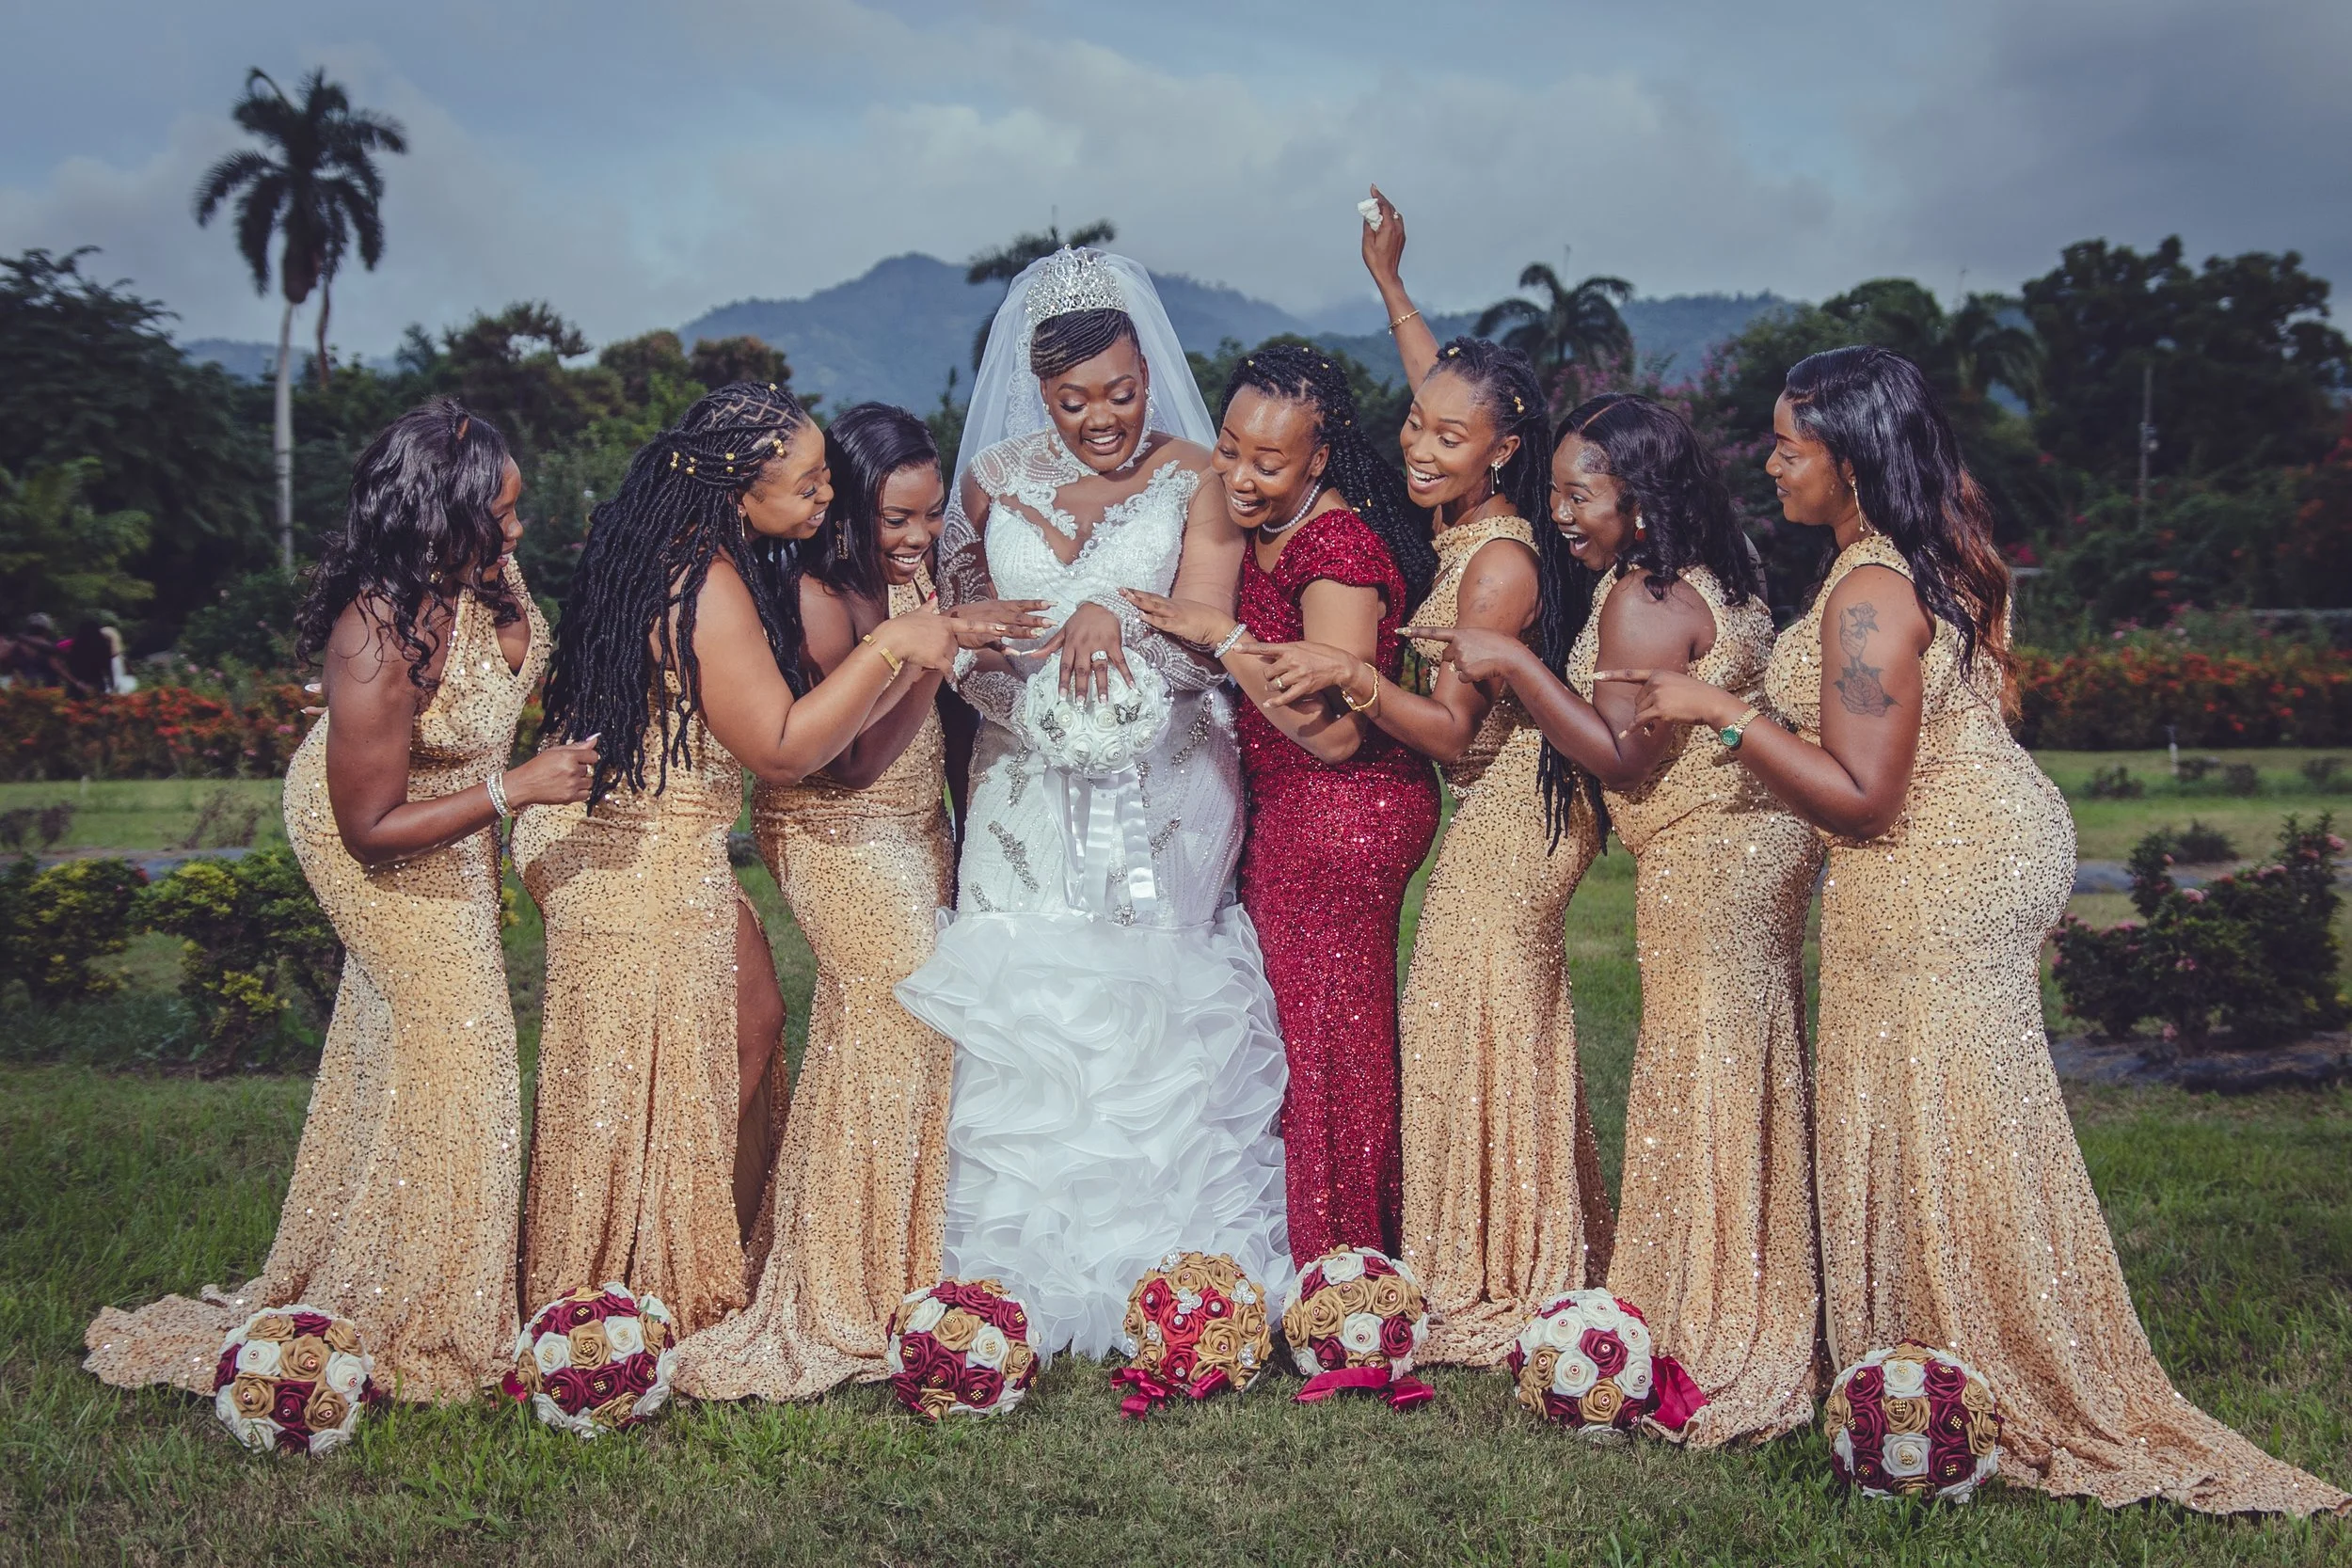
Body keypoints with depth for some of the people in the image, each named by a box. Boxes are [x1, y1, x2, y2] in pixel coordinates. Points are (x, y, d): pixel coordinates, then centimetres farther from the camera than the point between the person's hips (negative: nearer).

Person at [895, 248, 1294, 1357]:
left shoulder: (1193, 478, 3)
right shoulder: (995, 481, 11)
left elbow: (1204, 637, -5)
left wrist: (1110, 617, -21)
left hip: (1163, 795, -2)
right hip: (1030, 796, 2)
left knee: (1160, 1026, -6)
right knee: (1025, 1026, -3)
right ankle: (1026, 1294, 5)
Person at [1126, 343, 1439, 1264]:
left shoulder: (1337, 548, -21)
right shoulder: (1259, 529, 6)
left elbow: (1335, 733, -26)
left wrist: (1222, 637, -24)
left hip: (1339, 816, -9)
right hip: (1287, 809, 9)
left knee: (1326, 1040, 2)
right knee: (1306, 1028, 16)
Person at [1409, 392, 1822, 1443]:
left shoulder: (1640, 605, -19)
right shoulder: (1716, 576, 11)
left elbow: (1621, 758, -22)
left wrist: (1513, 664, -20)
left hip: (1705, 858, -10)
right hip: (1754, 836, 10)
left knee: (1703, 1084, -1)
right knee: (1743, 1076, 14)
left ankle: (1718, 1350, 10)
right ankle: (1752, 1324, 25)